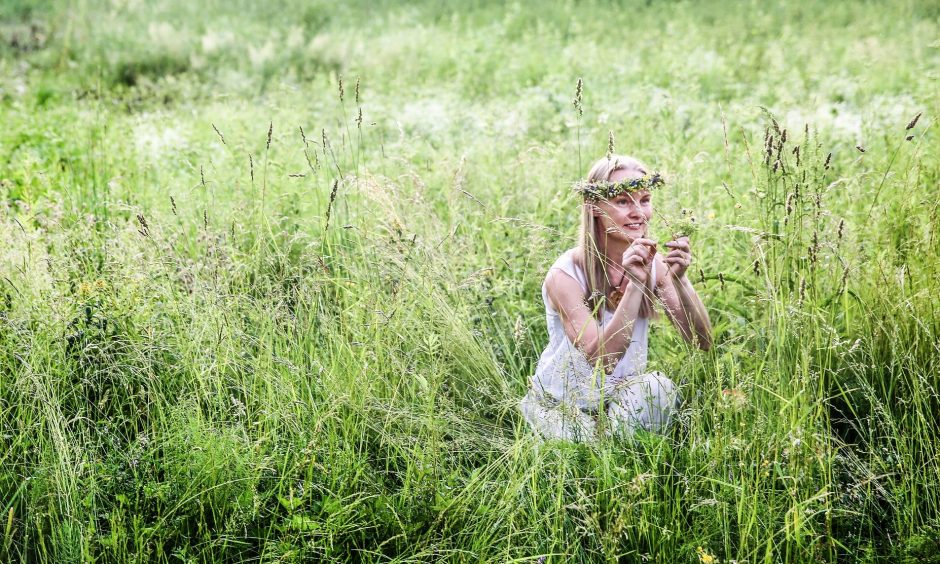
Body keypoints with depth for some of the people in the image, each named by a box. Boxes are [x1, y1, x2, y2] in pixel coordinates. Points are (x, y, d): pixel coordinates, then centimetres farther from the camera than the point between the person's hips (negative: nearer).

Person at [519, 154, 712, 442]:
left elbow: (702, 341, -11)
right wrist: (634, 285, -34)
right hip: (564, 412, -4)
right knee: (653, 387, -27)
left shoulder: (654, 263, -4)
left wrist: (679, 279, -27)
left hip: (625, 397, 5)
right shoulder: (566, 275, -18)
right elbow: (600, 358, -27)